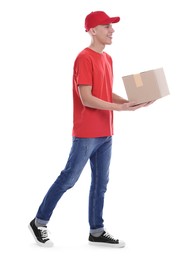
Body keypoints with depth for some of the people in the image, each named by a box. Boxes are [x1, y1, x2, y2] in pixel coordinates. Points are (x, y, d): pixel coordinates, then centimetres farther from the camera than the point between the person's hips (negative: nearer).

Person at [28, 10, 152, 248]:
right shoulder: (84, 58, -14)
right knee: (68, 178, 0)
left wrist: (130, 102, 1)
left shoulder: (107, 58, 14)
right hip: (86, 133, -8)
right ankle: (39, 222, 15)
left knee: (101, 182, 11)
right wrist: (119, 108, -21)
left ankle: (97, 232, 20)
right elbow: (86, 99, -19)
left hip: (105, 133, 8)